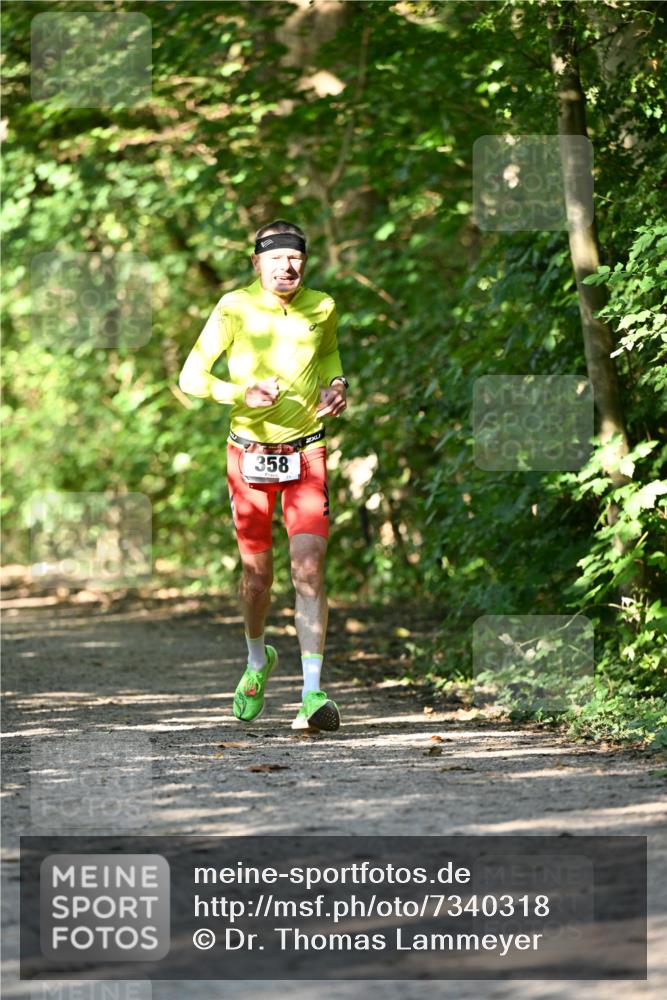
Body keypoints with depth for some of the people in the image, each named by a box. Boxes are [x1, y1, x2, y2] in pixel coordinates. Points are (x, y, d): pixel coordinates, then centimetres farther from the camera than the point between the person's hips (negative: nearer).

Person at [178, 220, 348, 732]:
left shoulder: (322, 308, -1)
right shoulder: (235, 308, -9)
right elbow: (192, 377, -9)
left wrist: (337, 385, 0)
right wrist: (243, 394, -25)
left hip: (306, 454, 1)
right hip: (249, 454, -1)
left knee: (309, 568, -15)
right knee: (257, 573, 8)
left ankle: (313, 692, -17)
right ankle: (257, 660, 39)